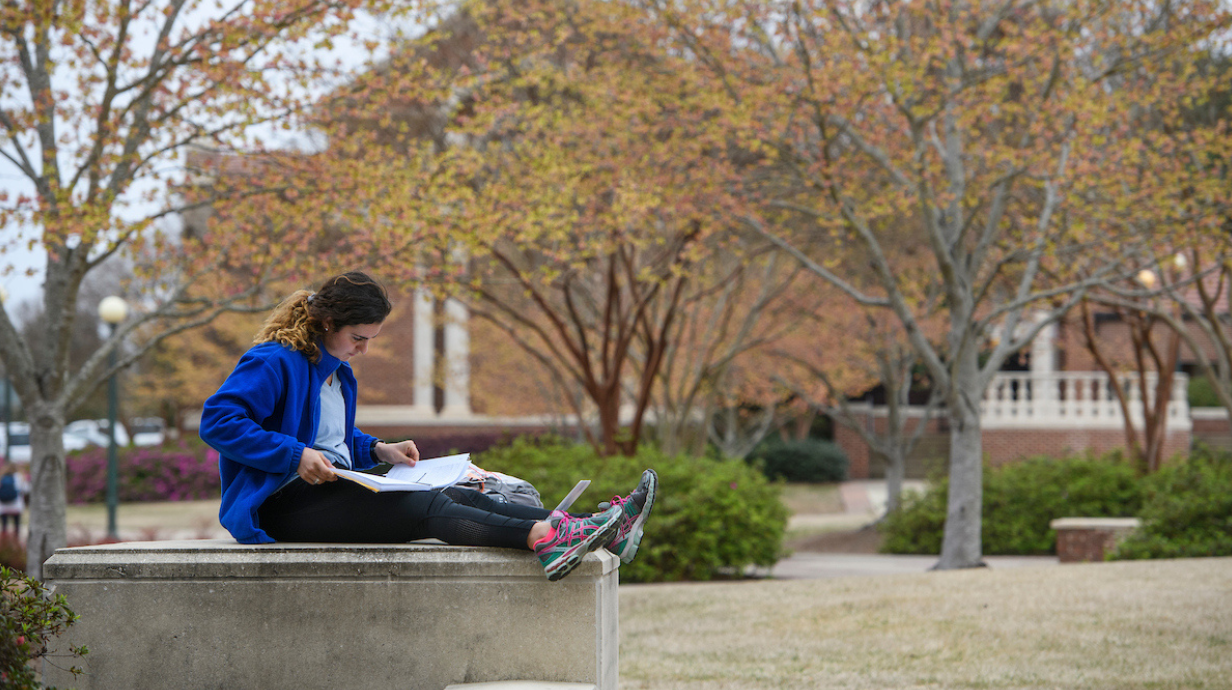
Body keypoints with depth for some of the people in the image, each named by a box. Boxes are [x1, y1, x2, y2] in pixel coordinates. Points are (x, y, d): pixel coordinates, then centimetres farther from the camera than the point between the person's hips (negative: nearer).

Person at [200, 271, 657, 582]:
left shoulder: (338, 373, 21)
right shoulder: (274, 363, -10)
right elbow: (217, 421, -20)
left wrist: (378, 450, 13)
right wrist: (295, 455, -25)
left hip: (334, 491, 9)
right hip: (284, 504, -9)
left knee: (458, 496, -12)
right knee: (427, 507, -29)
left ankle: (595, 531, -28)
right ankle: (545, 538, -49)